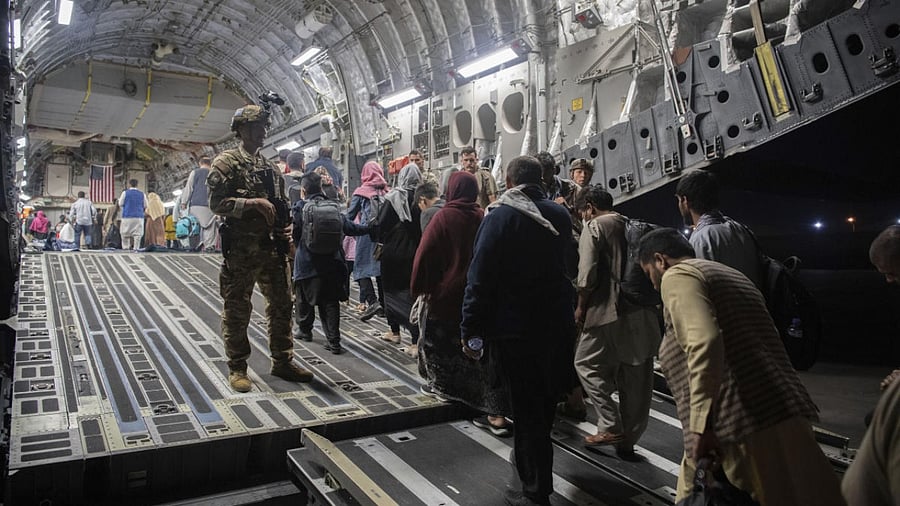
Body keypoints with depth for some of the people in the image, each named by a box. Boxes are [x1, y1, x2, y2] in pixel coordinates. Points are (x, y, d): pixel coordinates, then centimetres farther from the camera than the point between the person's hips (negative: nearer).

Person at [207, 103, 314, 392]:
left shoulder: (270, 167, 16)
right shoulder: (226, 162, -3)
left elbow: (282, 203, 21)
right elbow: (216, 202, -12)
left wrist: (287, 226, 3)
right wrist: (253, 202, -21)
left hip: (272, 247, 6)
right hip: (240, 249, -6)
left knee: (281, 305, 10)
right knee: (237, 310, 3)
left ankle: (282, 361, 23)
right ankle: (237, 368, 15)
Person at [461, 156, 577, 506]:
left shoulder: (500, 216, -12)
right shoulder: (560, 216, 4)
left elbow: (480, 278, -17)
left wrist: (471, 331, -13)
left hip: (514, 331, -6)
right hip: (558, 327, 6)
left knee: (526, 411, 4)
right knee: (544, 406, 22)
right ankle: (533, 469, 42)